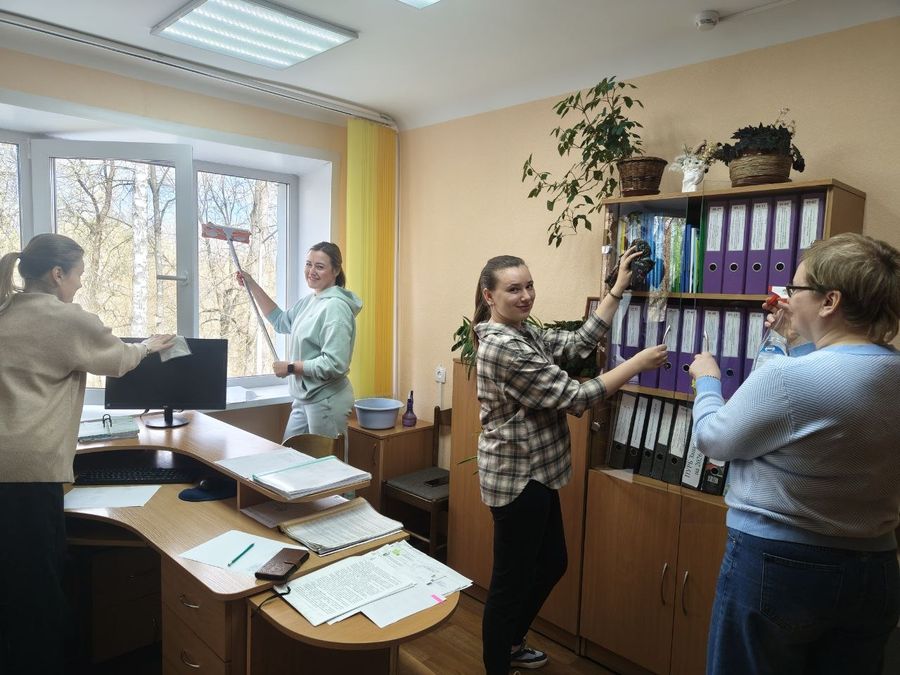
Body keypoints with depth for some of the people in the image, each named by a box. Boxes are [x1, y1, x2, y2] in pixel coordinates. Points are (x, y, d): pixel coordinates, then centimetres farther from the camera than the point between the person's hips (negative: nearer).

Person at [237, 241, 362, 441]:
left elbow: (334, 364, -26)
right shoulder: (310, 300, 8)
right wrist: (252, 286, 19)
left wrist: (291, 367, -14)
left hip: (327, 401, -9)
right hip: (305, 399, 9)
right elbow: (281, 321, 23)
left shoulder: (336, 307, -21)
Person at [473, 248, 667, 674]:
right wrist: (637, 364, -16)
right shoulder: (503, 346, -24)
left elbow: (579, 342, 7)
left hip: (534, 472, 10)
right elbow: (573, 397, -23)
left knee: (552, 563, 23)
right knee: (511, 580, 6)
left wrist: (619, 287, 5)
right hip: (517, 477, -10)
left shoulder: (524, 332, 7)